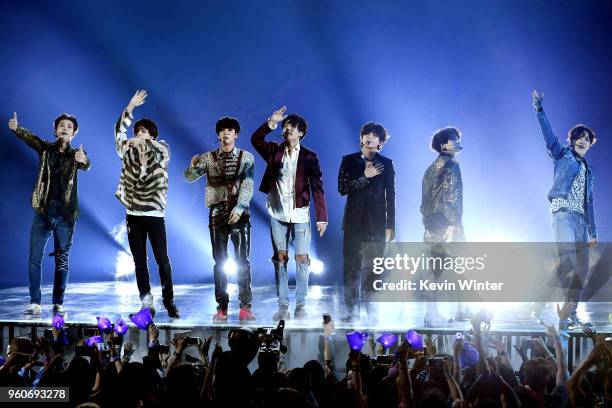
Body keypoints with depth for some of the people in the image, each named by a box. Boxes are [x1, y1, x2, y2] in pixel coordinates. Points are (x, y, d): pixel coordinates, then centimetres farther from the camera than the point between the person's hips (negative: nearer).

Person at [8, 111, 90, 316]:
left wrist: (83, 160, -45)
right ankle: (35, 303, 1)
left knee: (62, 261, 3)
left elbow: (86, 166, -20)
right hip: (43, 211, 1)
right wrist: (16, 128, -36)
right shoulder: (46, 148, 6)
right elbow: (30, 138, -14)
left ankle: (58, 303, 9)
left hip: (65, 214, -1)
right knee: (34, 258, -3)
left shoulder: (75, 154, 3)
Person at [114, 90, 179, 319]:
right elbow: (118, 132, -2)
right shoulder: (129, 153, 8)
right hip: (133, 215, 3)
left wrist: (145, 142, -33)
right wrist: (130, 108, -9)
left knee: (162, 260, -2)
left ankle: (169, 302, 6)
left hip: (154, 214, -3)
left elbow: (163, 149, -20)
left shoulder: (160, 155, 2)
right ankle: (146, 304, 9)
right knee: (140, 263, 5)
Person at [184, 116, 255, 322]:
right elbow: (190, 177, 3)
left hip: (240, 214, -1)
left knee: (243, 261, -4)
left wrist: (239, 209, -18)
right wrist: (193, 165, -20)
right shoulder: (208, 158, 9)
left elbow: (247, 186, -5)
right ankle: (222, 307, 6)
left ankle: (245, 307, -2)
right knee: (220, 262, 3)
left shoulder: (246, 158, 4)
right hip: (217, 213, 1)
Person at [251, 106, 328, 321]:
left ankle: (301, 305, 6)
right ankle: (283, 306, 7)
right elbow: (255, 139, -10)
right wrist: (272, 122, -18)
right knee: (280, 259, 3)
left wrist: (321, 217, -10)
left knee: (302, 259, -2)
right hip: (278, 214, 2)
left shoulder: (309, 157, -1)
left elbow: (317, 188, -4)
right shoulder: (274, 151, 6)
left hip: (300, 215, -2)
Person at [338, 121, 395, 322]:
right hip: (354, 221, 0)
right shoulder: (349, 161, 8)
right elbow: (342, 188, -2)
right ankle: (352, 309, 0)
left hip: (376, 223, 0)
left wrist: (390, 226, 3)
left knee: (372, 268, -2)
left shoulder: (386, 164, 7)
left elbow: (390, 196, 7)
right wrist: (365, 177, -11)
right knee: (352, 266, -3)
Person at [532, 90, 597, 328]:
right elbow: (548, 135, -6)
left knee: (582, 269, 0)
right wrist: (539, 110, -19)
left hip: (580, 220, 7)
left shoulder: (588, 170, 25)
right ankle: (543, 301, -14)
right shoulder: (562, 155, 11)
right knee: (567, 260, -24)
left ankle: (570, 315, 2)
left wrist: (592, 232, 20)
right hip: (563, 213, -7)